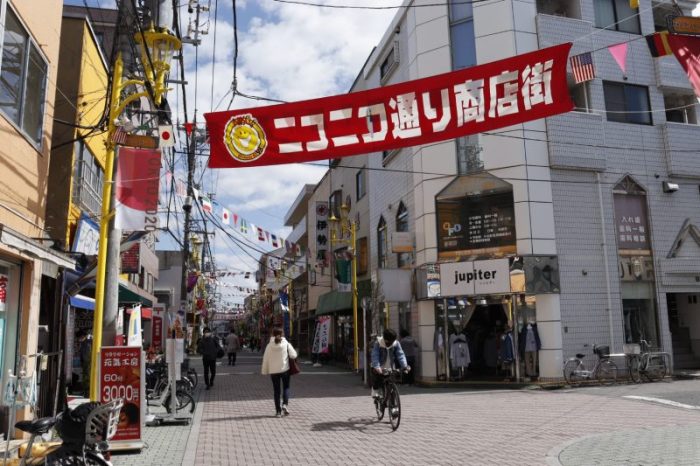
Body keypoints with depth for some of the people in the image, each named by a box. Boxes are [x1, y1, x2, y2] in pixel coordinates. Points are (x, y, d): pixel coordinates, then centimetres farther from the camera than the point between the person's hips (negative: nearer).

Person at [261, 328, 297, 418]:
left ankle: (278, 411, 9)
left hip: (273, 371, 1)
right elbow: (293, 355, -7)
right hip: (285, 369, -1)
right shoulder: (286, 344, -5)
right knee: (286, 387, 15)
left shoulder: (269, 345, -4)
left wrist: (264, 371, 7)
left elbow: (265, 359, -1)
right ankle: (285, 404, -6)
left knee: (276, 390, 9)